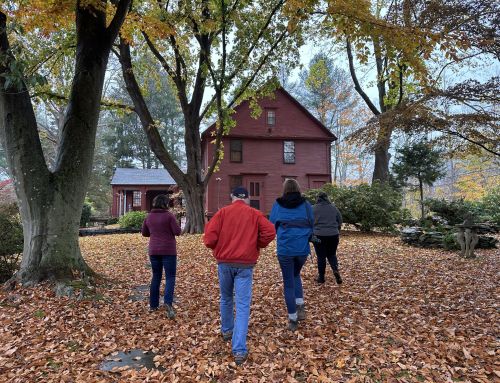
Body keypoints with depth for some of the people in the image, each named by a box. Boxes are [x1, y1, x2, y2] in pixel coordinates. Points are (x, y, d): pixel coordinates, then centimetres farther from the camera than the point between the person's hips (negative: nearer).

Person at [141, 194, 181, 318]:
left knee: (156, 276, 17)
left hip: (154, 251, 5)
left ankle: (153, 304, 21)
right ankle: (168, 302, -18)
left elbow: (144, 233, 15)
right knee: (170, 277, 0)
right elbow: (177, 232, -11)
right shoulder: (169, 215, -11)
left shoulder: (149, 217, 5)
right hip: (168, 251, -5)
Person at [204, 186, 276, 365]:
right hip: (245, 264, -1)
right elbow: (270, 232, -10)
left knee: (226, 298, 23)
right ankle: (239, 350, -4)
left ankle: (226, 330, 41)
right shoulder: (254, 214, 1)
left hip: (224, 262, 2)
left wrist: (218, 248, 11)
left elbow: (210, 237, -9)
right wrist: (257, 245, 6)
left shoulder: (223, 212, 0)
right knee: (243, 305, 0)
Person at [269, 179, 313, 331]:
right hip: (303, 248, 2)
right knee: (296, 275, 27)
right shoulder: (306, 204, 3)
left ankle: (292, 319, 14)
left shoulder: (277, 205, 2)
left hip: (285, 249, -1)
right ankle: (300, 306, 12)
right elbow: (312, 226, 6)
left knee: (288, 283, 10)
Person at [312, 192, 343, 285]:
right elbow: (340, 222, 10)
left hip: (319, 236, -2)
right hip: (333, 235, 2)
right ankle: (335, 270, -5)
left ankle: (321, 277, 13)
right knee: (332, 254, 17)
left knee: (321, 256, 7)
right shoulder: (333, 207, 5)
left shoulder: (313, 208, -3)